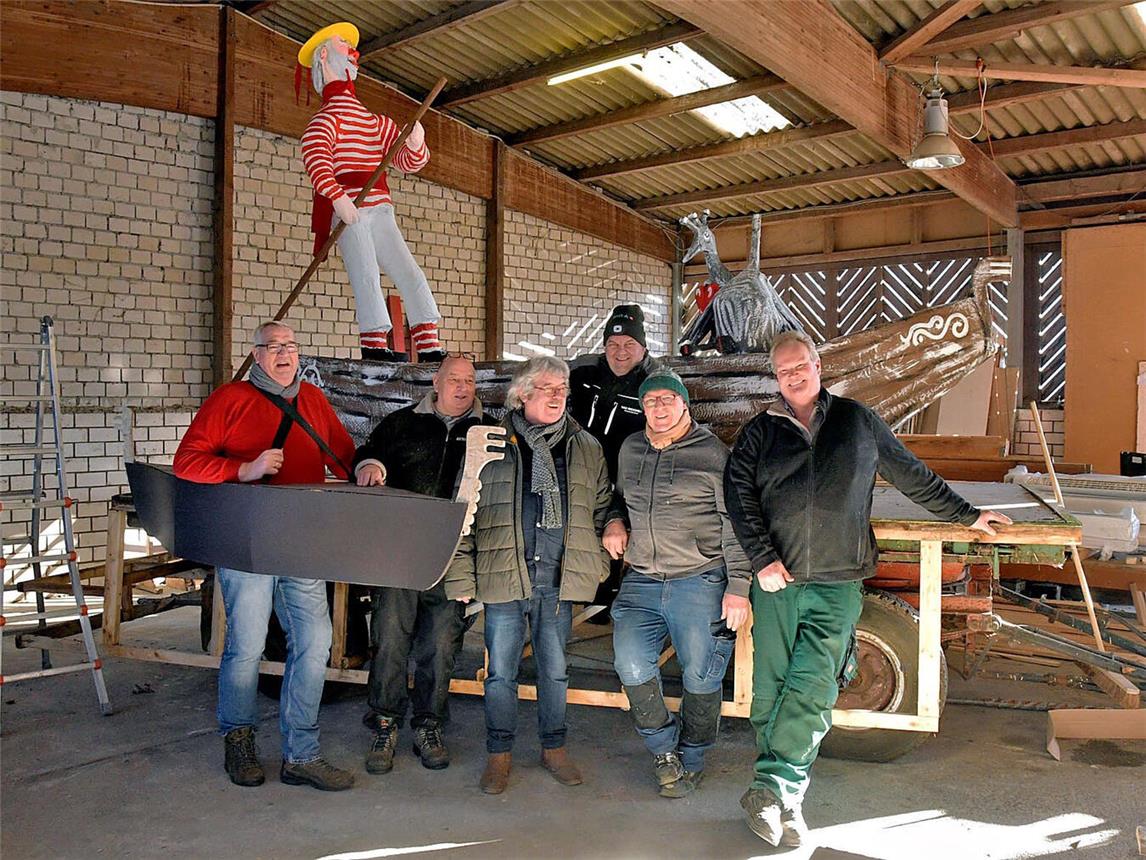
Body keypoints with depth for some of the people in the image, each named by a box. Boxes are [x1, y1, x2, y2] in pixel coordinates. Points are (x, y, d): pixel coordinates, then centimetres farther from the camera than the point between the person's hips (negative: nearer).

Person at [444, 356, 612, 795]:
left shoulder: (586, 447, 9)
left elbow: (601, 509, 16)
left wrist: (596, 565, 10)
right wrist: (462, 577, -2)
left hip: (559, 578, 2)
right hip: (504, 575, -2)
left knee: (555, 668, 13)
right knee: (501, 670, 6)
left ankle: (554, 747, 30)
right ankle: (499, 754, 23)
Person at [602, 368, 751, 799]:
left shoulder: (714, 453, -3)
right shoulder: (630, 450, 13)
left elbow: (735, 526, -4)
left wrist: (738, 589, -10)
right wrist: (614, 522, 7)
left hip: (701, 582, -4)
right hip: (641, 581, 4)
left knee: (701, 677, 3)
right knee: (632, 666, -8)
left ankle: (691, 761, 27)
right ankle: (663, 750, 16)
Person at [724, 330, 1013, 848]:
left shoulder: (857, 420, 14)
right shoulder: (761, 431, 12)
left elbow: (911, 475, 22)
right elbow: (738, 491, 2)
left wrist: (966, 515, 25)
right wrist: (762, 558, -9)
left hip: (837, 583, 0)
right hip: (776, 580, 1)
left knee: (811, 687, -13)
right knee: (770, 687, -1)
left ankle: (771, 788, -10)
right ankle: (784, 799, 10)